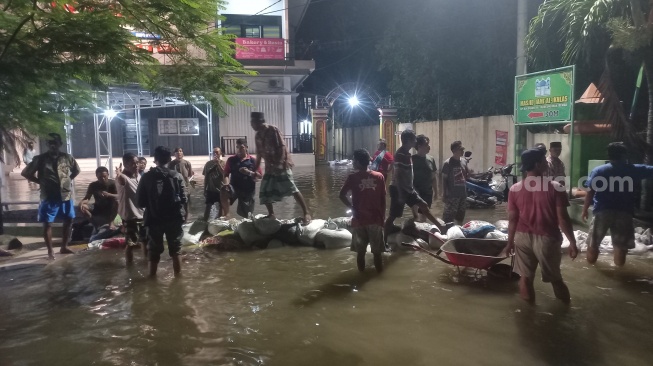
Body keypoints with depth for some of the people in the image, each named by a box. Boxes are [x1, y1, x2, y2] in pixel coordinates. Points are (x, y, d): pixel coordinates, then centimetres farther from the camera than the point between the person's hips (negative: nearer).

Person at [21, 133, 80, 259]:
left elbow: (76, 170, 19)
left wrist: (69, 179, 7)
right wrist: (40, 182, -2)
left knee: (69, 221, 10)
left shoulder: (67, 158, 1)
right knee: (48, 224, 1)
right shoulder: (40, 159, -5)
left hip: (66, 196, 3)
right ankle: (50, 251, 12)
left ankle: (64, 247, 25)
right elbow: (25, 173, 2)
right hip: (49, 198, -3)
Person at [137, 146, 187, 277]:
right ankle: (178, 276, 18)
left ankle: (152, 276, 25)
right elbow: (184, 199, -8)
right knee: (175, 250, 11)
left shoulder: (147, 177, -4)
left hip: (154, 219, 0)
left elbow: (140, 201, -1)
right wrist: (182, 214, 8)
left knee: (154, 251, 14)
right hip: (174, 219, 0)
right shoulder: (177, 176, -5)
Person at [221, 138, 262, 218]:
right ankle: (226, 215, -21)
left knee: (246, 214, 4)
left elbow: (260, 175, 0)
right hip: (234, 187, 0)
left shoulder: (252, 160, 0)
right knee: (224, 192, -33)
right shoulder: (231, 160, 4)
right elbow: (225, 174, 2)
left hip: (248, 190, 0)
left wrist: (249, 172, -16)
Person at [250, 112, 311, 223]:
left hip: (282, 165, -8)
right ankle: (271, 214, 25)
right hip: (270, 167, 8)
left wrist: (279, 164, -27)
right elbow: (259, 154, 16)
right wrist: (254, 170, 16)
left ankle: (307, 213, -11)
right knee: (265, 192, 9)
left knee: (292, 189, -14)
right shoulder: (257, 136, 9)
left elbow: (282, 148, -17)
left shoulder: (273, 130, -12)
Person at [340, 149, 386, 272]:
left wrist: (352, 207, 1)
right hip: (376, 219, 2)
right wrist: (383, 216, 10)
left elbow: (342, 195, -12)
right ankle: (379, 271, 19)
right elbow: (383, 199, 1)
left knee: (360, 250, 9)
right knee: (377, 251, 11)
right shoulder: (379, 176, -2)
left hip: (359, 219, -1)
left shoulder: (352, 178, -8)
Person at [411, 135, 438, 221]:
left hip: (428, 192, 5)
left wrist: (435, 191, 12)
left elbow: (434, 176, 12)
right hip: (416, 192, -5)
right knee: (416, 214, -3)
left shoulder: (431, 159, 5)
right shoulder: (412, 159, -10)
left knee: (424, 215, 15)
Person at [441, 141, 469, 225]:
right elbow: (444, 179, -8)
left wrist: (469, 174, -5)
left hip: (463, 194, 7)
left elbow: (465, 177, 18)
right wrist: (444, 194, -10)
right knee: (449, 216, -8)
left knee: (460, 215, 17)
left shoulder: (464, 162, 9)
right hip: (452, 195, -7)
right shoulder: (447, 163, -10)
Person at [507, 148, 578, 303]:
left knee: (525, 277, 12)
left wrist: (510, 241, 9)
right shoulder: (555, 188, -12)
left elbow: (512, 219, -1)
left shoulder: (515, 189, -5)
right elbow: (563, 218, -12)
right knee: (555, 277, 16)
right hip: (547, 238, -2)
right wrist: (572, 242, -3)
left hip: (523, 238, 2)